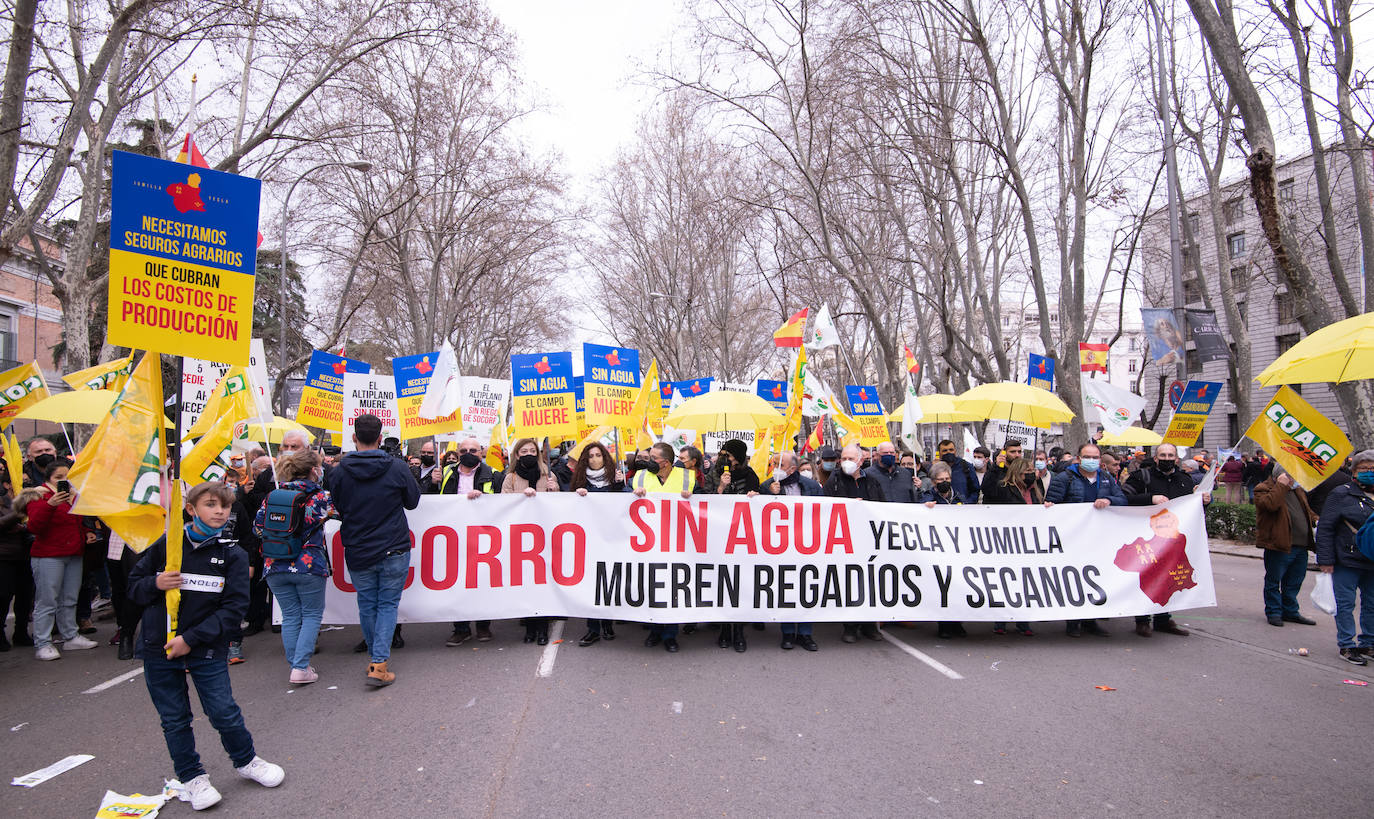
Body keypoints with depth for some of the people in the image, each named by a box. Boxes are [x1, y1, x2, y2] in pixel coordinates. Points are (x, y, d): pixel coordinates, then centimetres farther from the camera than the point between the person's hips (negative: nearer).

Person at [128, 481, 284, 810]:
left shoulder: (233, 555, -5)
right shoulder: (166, 545, -1)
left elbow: (235, 607, -9)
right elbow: (134, 585, 8)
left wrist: (191, 639, -16)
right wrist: (156, 584, -15)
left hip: (207, 650, -1)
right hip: (158, 648, 2)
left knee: (224, 712, 1)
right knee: (174, 719, 11)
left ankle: (245, 760, 26)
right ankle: (192, 776, 30)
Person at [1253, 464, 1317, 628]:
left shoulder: (1297, 489, 16)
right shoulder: (1263, 489, -9)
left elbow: (1307, 508, 30)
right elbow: (1270, 504, -29)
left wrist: (1314, 519, 10)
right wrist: (1281, 485, -23)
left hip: (1301, 545, 8)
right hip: (1278, 546, -8)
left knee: (1294, 582, 17)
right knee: (1274, 581, 2)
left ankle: (1290, 611, 29)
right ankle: (1273, 613, 13)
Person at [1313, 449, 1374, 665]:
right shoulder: (1341, 495, -6)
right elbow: (1325, 528, -8)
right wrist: (1325, 559, -13)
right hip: (1347, 561, -5)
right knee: (1345, 604, 1)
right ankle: (1347, 646, 9)